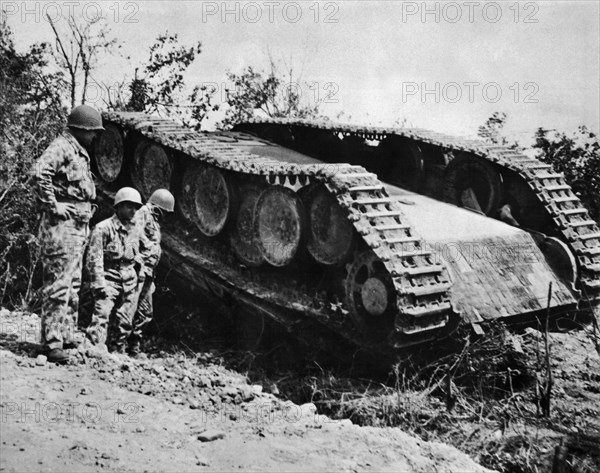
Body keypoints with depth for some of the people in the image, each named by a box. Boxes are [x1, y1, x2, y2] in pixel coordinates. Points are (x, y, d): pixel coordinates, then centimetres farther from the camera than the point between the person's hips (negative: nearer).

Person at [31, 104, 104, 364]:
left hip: (78, 226, 10)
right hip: (62, 225, -10)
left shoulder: (79, 153, 19)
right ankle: (52, 343, -5)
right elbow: (39, 174, -29)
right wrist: (53, 206, -23)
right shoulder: (61, 147, -12)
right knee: (58, 286, -8)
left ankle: (67, 336, 25)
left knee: (72, 285, 15)